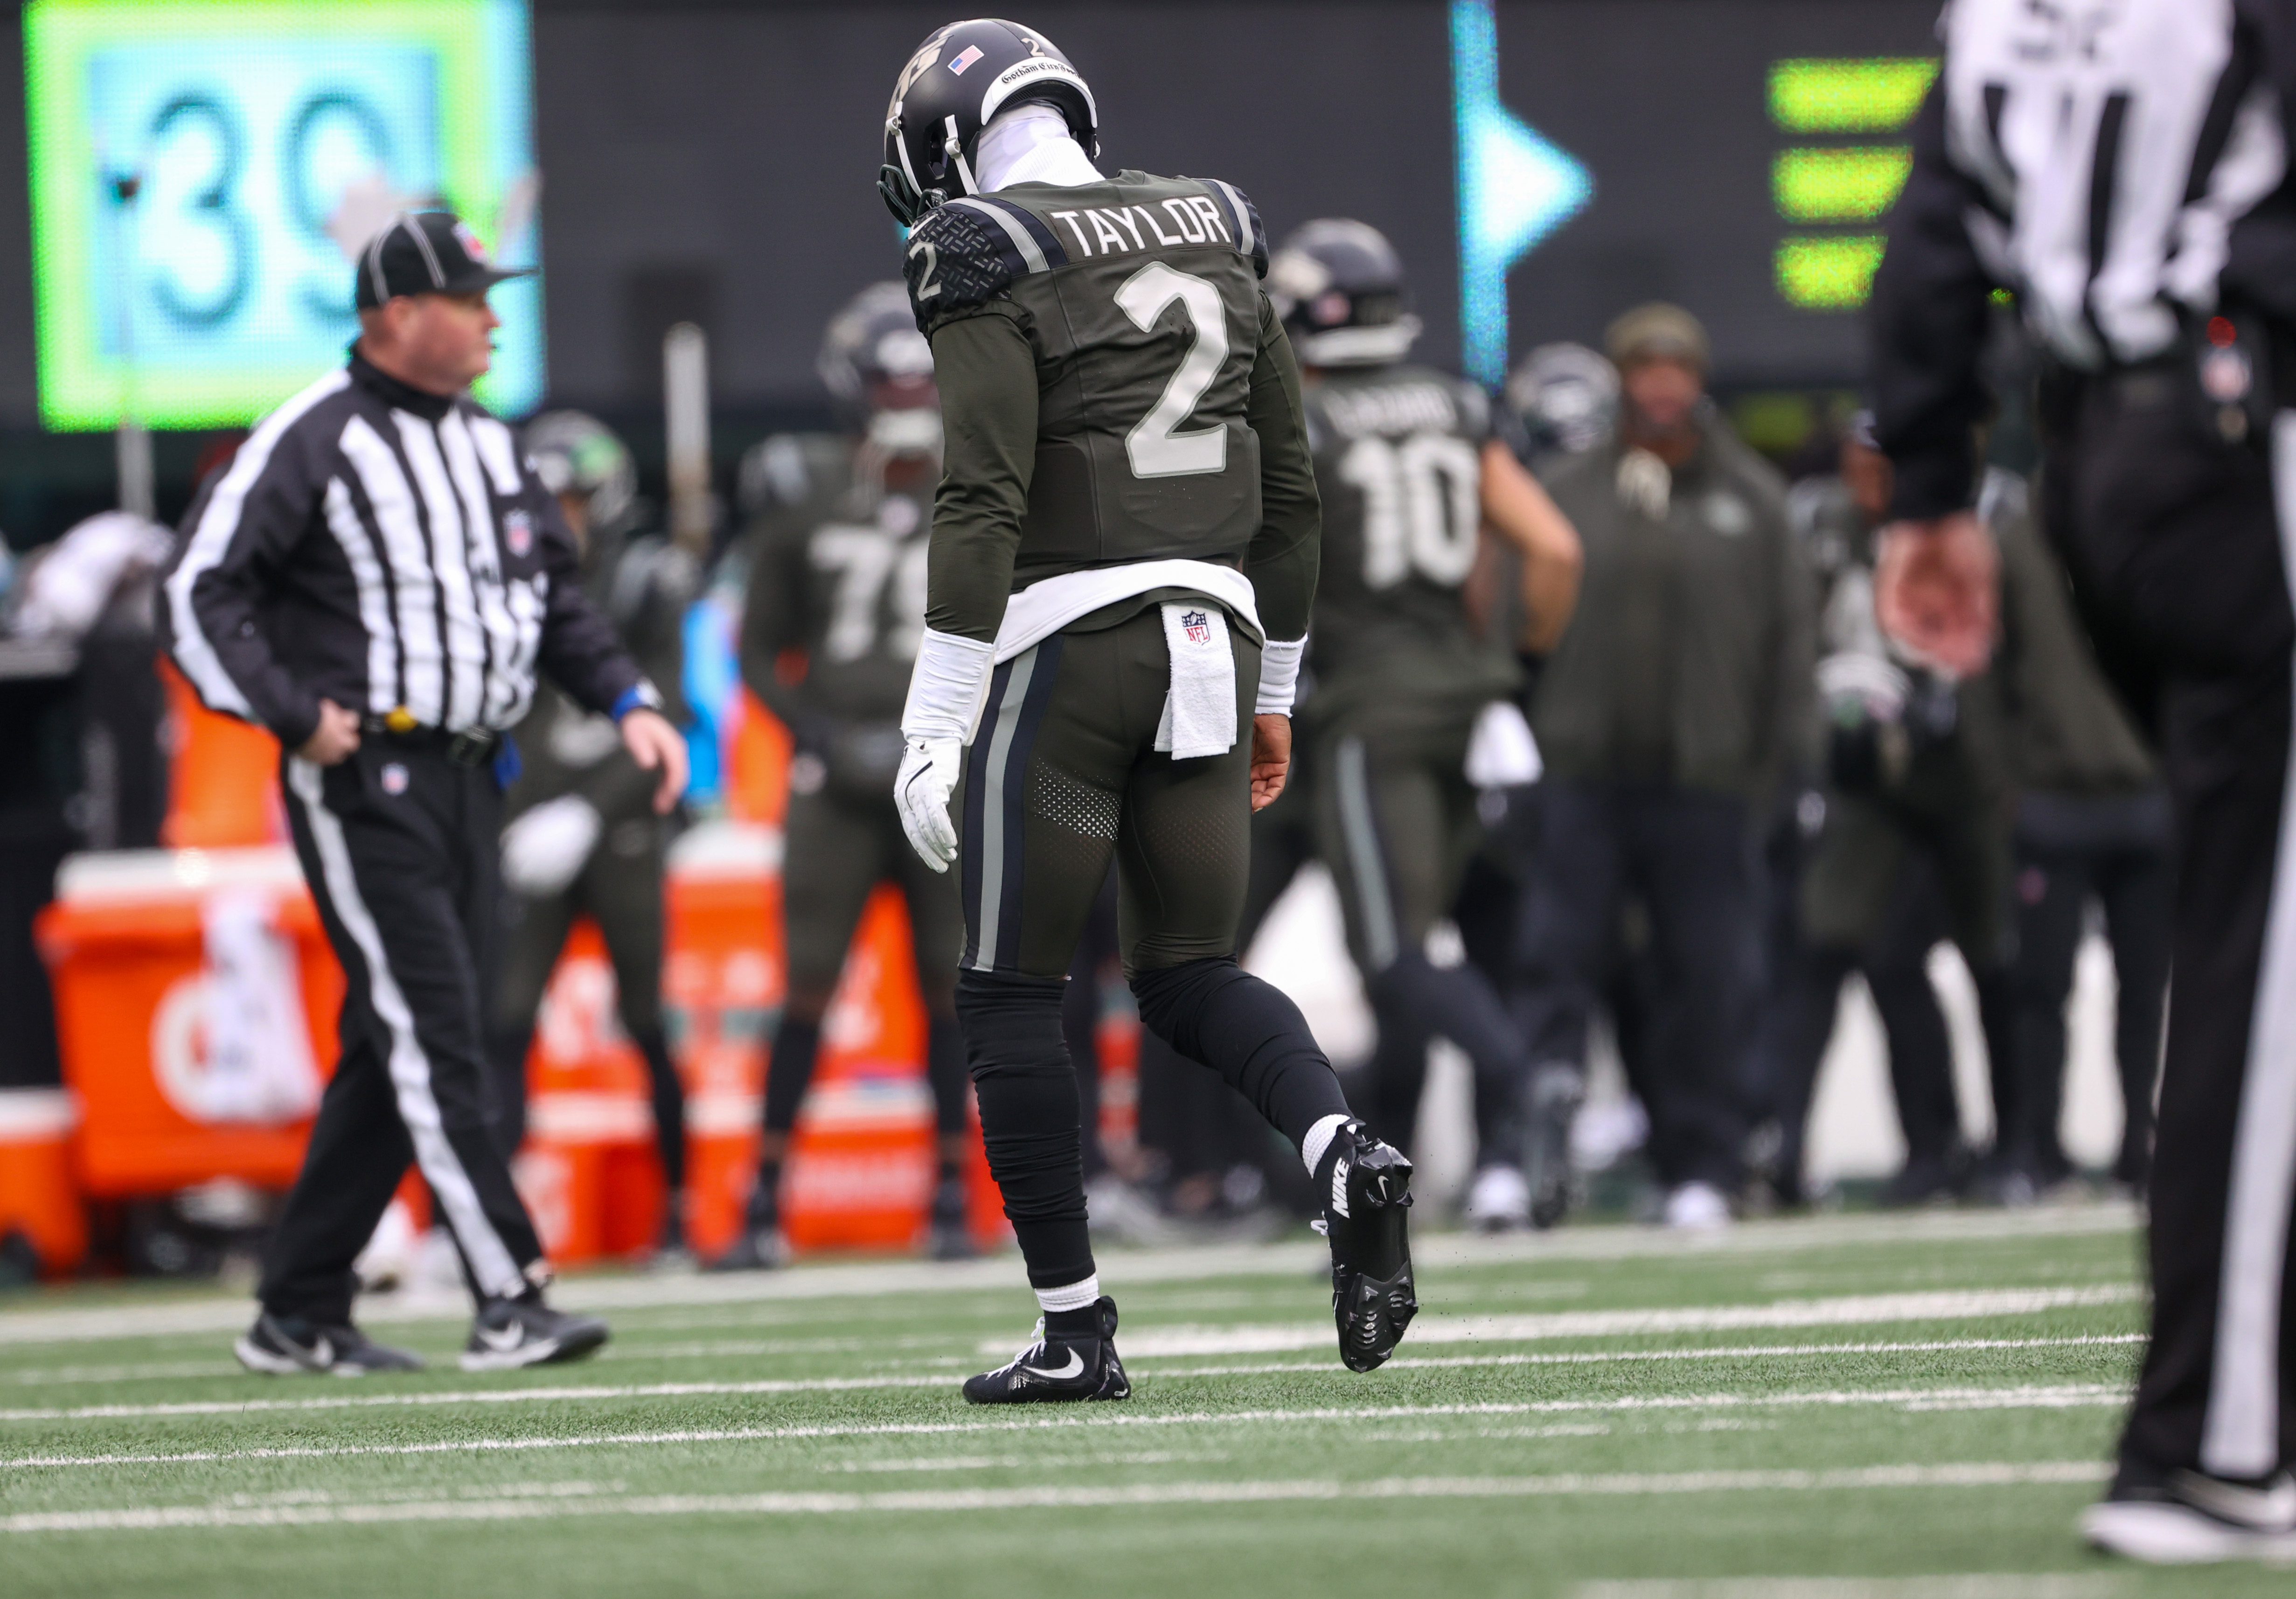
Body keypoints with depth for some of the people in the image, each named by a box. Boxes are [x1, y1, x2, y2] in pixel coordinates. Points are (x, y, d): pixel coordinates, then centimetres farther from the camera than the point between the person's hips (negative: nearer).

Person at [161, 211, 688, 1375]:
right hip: (362, 783, -8)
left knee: (400, 1054, 9)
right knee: (430, 1034, -12)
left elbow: (557, 594, 21)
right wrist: (295, 715, -19)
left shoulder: (486, 445, 15)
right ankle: (506, 1298, -16)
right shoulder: (309, 442, -9)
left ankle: (298, 1317, 15)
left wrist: (627, 702, 7)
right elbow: (201, 590, -12)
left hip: (464, 777, 8)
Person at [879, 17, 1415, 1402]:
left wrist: (937, 729, -16)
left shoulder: (991, 268, -8)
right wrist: (1273, 691, 25)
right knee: (1191, 975, 14)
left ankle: (1075, 1328, 4)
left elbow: (984, 503, -16)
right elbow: (1292, 491, 16)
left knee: (1015, 993, 5)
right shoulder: (1217, 239, 13)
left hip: (1069, 640, -6)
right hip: (1211, 632, 6)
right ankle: (1344, 1151, -15)